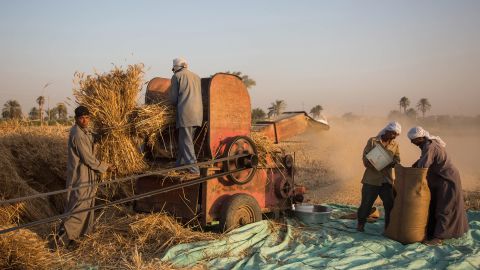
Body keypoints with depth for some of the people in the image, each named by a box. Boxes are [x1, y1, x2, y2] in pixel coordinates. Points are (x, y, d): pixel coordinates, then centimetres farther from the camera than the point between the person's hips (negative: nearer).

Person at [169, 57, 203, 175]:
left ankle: (194, 169, -10)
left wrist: (175, 105, 26)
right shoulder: (196, 77, 23)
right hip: (198, 112, 6)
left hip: (185, 112, -6)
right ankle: (180, 164, 22)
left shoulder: (177, 76, 6)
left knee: (186, 141, -5)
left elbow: (173, 98, 5)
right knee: (184, 139, 15)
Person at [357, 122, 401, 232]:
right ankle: (361, 223, 23)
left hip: (387, 180, 3)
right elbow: (365, 157, -2)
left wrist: (389, 163, -19)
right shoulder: (372, 141, 0)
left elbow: (397, 160, 3)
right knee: (366, 203, 3)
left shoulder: (395, 144, 9)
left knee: (390, 205, 1)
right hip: (371, 179, -3)